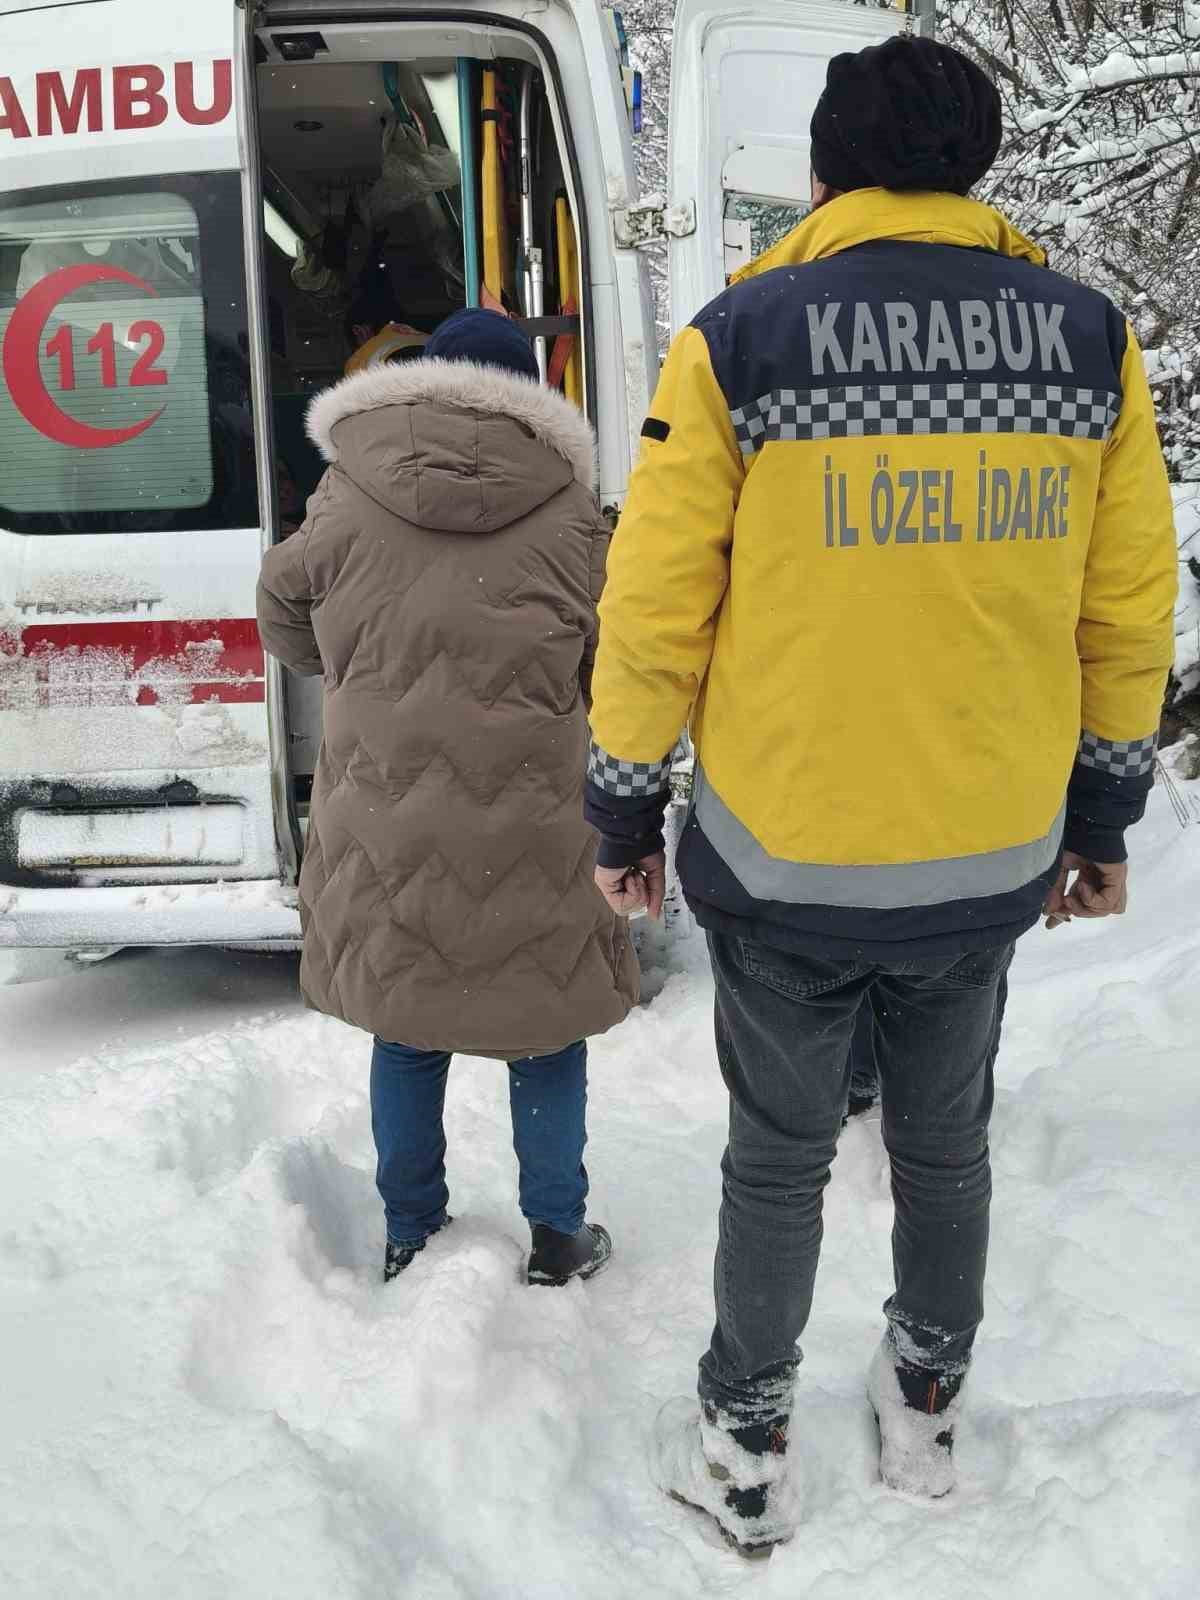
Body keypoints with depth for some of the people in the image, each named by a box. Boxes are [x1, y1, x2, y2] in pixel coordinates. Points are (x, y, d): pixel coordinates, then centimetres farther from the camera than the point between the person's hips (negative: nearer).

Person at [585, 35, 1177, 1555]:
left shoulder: (738, 340, -10)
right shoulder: (1091, 342, 0)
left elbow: (654, 605, -10)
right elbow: (1130, 613, 4)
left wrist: (623, 811, 3)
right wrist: (1104, 817, 15)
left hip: (785, 861, -2)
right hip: (994, 859, 3)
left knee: (777, 1161, 16)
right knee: (946, 1142, 23)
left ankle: (746, 1453, 34)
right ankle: (927, 1411, 44)